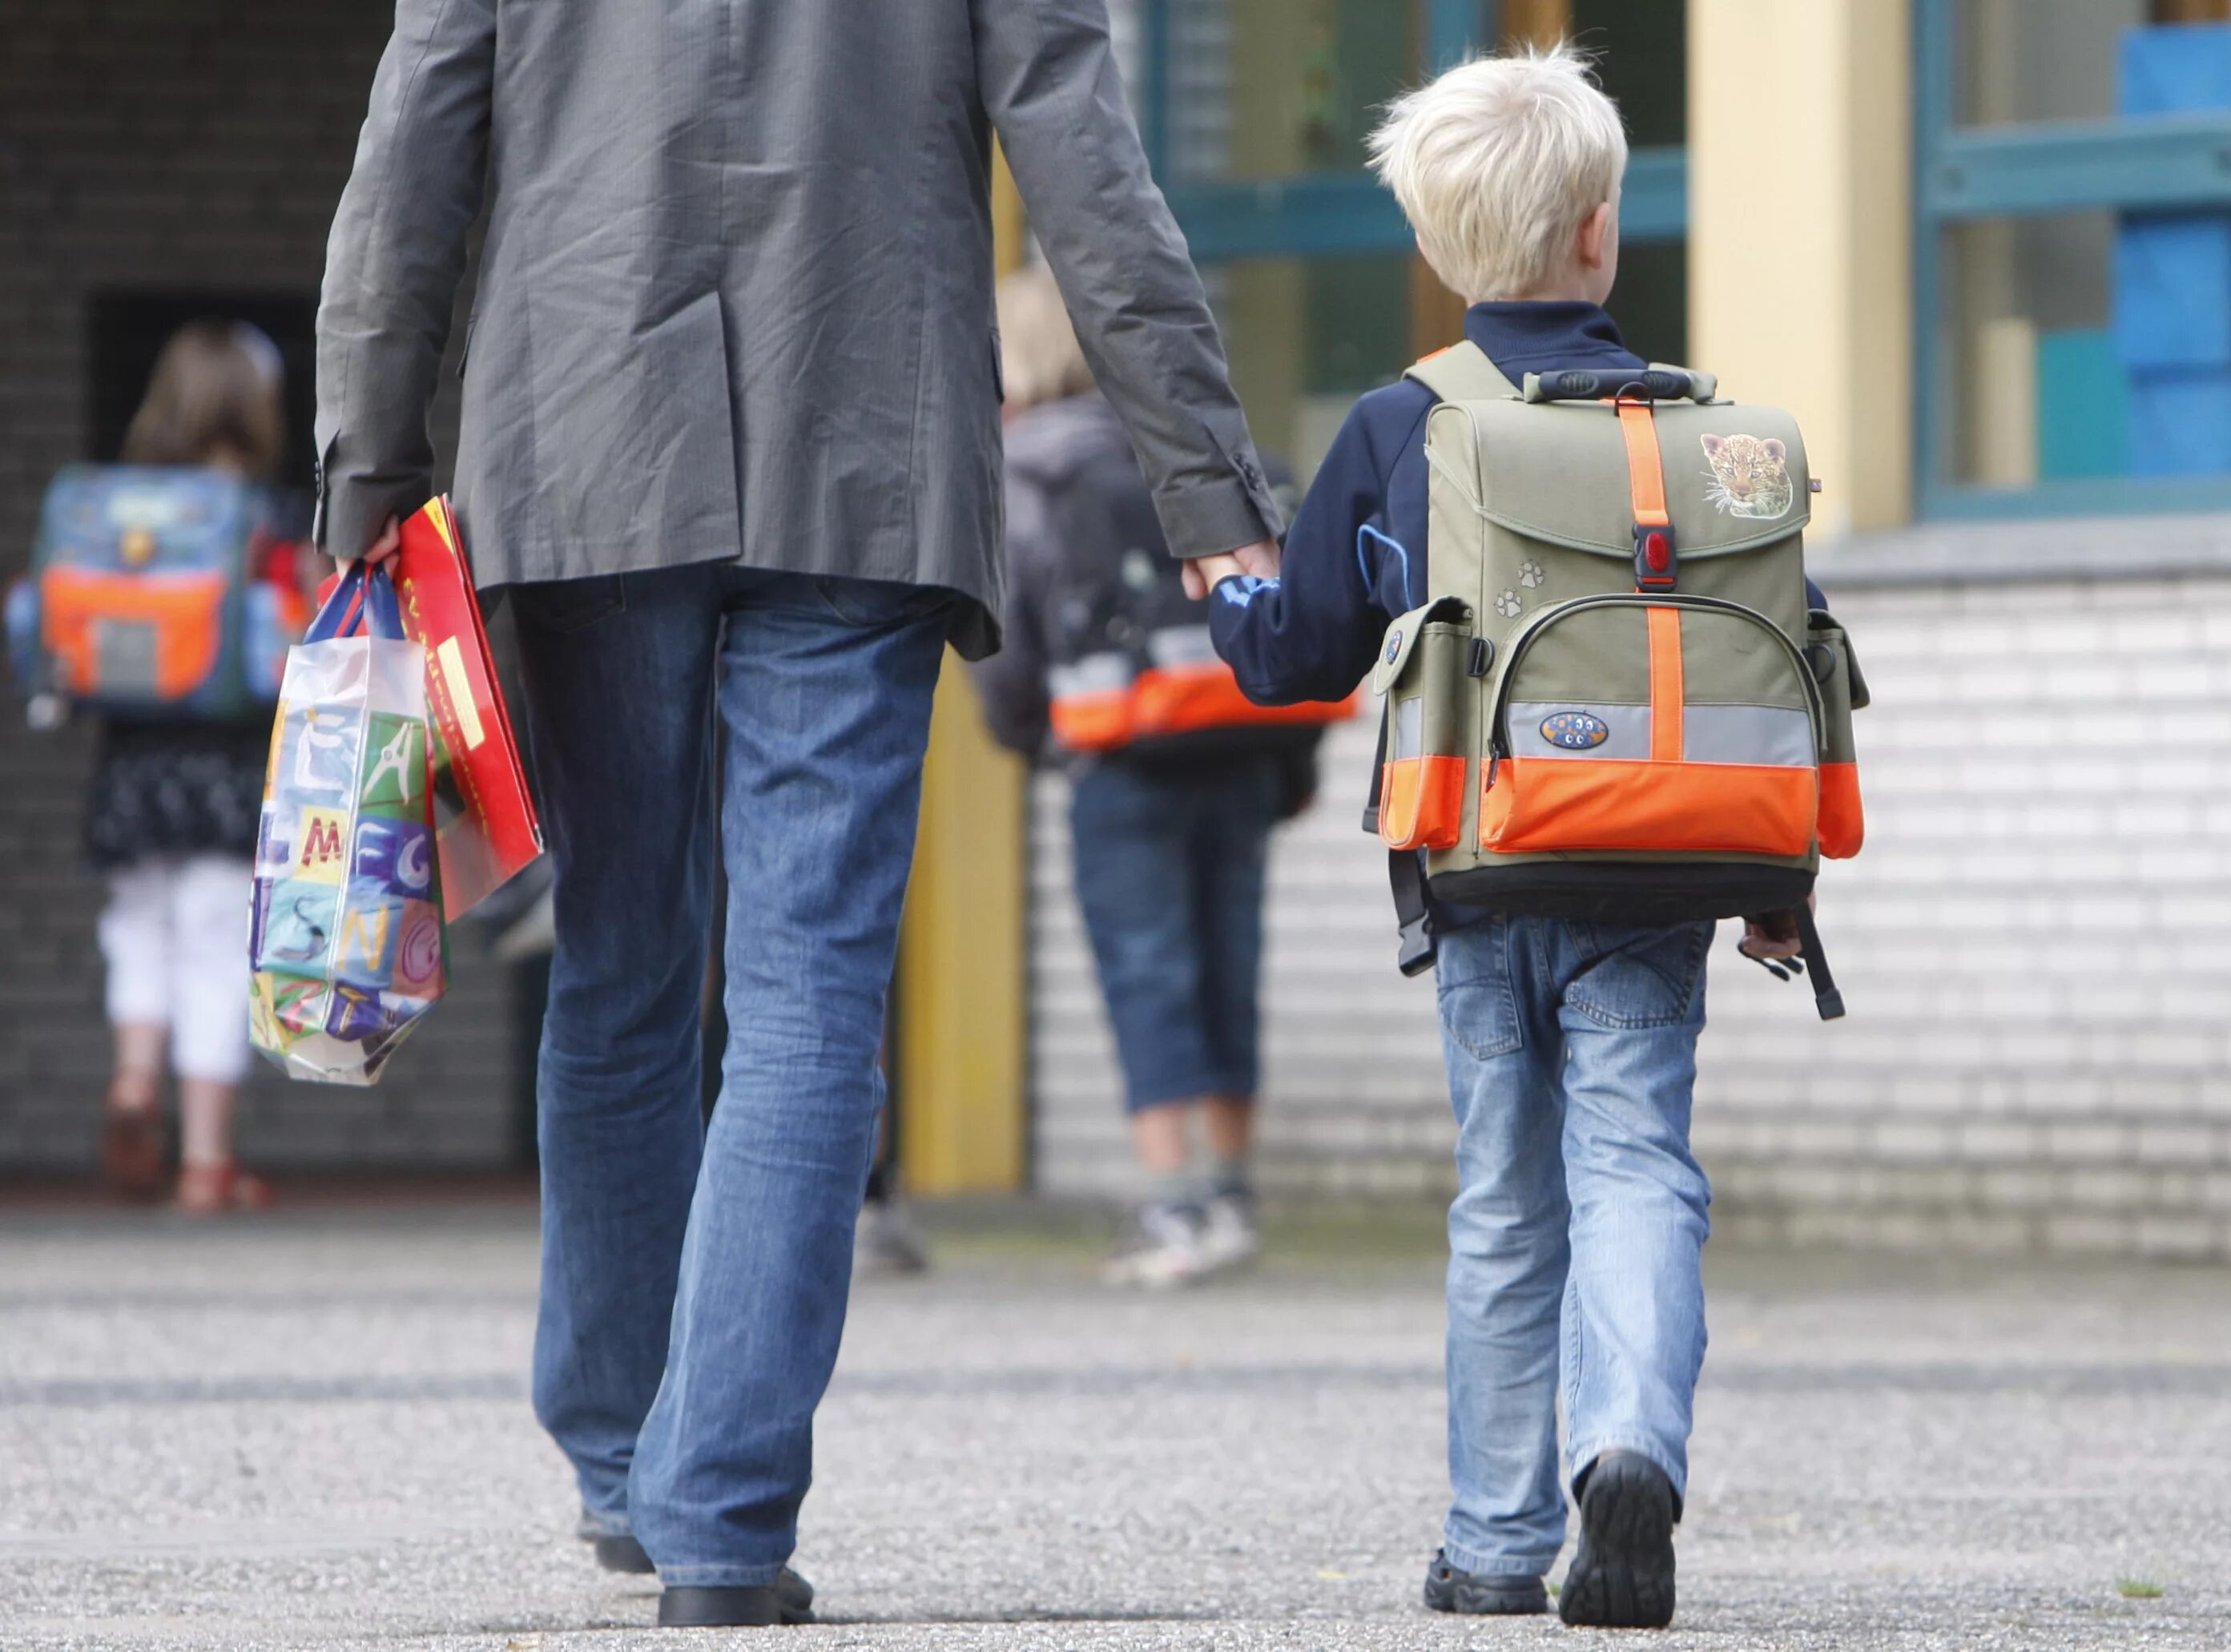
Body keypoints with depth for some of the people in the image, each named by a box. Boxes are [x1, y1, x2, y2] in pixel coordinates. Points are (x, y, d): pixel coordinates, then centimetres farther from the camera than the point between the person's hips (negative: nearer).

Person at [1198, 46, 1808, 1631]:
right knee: (1636, 1167, -2)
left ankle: (1499, 1539, 13)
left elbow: (1298, 657, 5)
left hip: (1478, 884, 1)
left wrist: (1223, 582, 27)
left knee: (1505, 1205, 11)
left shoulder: (1390, 433, 1)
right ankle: (1631, 1444, -27)